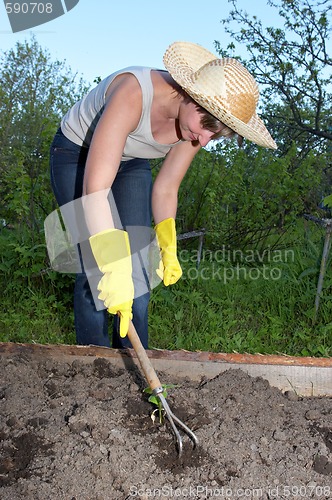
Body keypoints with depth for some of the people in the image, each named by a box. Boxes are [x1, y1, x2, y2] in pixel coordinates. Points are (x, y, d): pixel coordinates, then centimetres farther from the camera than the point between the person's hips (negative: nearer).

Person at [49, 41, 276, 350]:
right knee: (96, 265, -12)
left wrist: (167, 248, -11)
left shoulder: (198, 124, -18)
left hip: (132, 164, 5)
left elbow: (166, 189, -7)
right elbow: (94, 188, -45)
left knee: (138, 265, -3)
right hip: (77, 155, -5)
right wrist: (115, 267, -50)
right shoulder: (134, 93, -38)